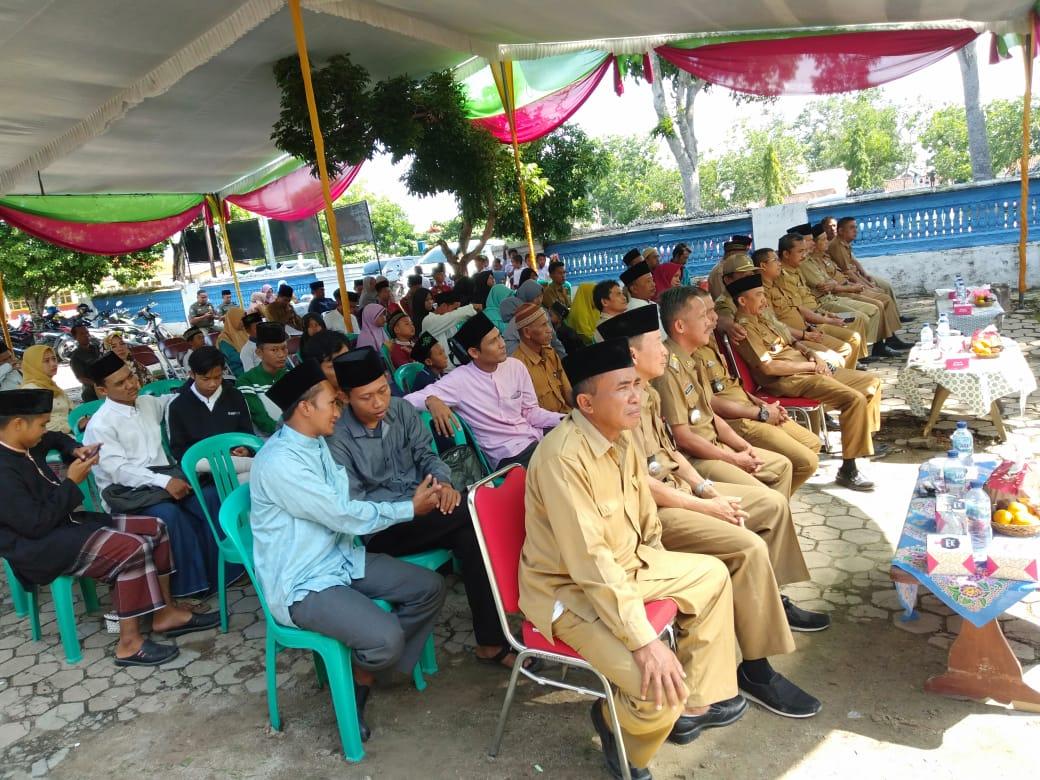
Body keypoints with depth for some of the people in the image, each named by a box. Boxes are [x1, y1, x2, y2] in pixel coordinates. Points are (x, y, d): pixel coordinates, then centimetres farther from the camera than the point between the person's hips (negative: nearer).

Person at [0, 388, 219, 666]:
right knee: (132, 549, -28)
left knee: (155, 528, 0)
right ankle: (129, 643, -17)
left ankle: (165, 614, 5)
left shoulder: (22, 446, 5)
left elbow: (54, 438, 30)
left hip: (66, 521, 10)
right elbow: (37, 524, -25)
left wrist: (76, 450, 10)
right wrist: (71, 482, -17)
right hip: (42, 548, -10)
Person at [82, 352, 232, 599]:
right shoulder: (99, 425, -7)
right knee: (168, 514, -35)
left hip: (164, 475, 6)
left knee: (210, 496, -24)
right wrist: (164, 482, -27)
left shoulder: (148, 403, 13)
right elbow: (118, 469, -17)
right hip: (127, 491, -5)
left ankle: (220, 568, -16)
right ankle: (188, 583, -22)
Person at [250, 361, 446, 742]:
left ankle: (364, 675, 11)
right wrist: (411, 508, -10)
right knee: (386, 637, -27)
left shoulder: (317, 444, 7)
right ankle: (353, 678, 11)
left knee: (430, 587, 0)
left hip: (342, 558, 9)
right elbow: (345, 515, -22)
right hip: (303, 584, -9)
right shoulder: (279, 462, -24)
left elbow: (342, 509, 5)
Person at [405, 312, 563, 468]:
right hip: (509, 455, -6)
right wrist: (431, 400, -36)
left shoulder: (515, 366, 3)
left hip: (536, 437, 6)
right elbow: (408, 401, -14)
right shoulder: (460, 380, -11)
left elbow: (531, 411, 10)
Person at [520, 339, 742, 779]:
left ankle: (697, 702, 25)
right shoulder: (563, 456, -30)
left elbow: (646, 519, 11)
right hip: (569, 588, -9)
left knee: (712, 575, 15)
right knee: (660, 683, -24)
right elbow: (589, 562, -33)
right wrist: (644, 640, -32)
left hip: (625, 565, 9)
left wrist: (668, 580, 9)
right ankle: (617, 724, 13)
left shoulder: (621, 437, -3)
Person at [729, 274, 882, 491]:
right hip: (790, 380, -11)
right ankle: (847, 471, -17)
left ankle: (866, 439, 21)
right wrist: (811, 365, -12)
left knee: (872, 383, 9)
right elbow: (768, 367, -20)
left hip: (808, 369, 11)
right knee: (855, 399, -25)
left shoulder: (761, 320, 19)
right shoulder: (744, 328, -12)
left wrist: (813, 356, 5)